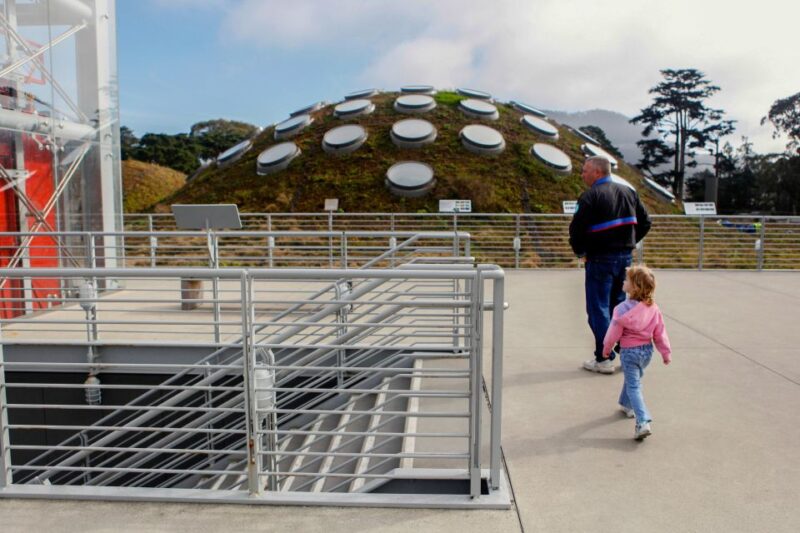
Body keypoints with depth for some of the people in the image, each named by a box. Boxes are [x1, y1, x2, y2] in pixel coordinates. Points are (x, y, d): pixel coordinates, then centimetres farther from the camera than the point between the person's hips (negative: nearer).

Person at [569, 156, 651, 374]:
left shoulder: (591, 196, -13)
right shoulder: (629, 192, 10)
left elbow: (577, 228, -18)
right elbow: (645, 222, 15)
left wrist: (580, 251, -2)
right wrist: (629, 243, 17)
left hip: (600, 260, -7)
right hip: (625, 258, 7)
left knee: (598, 309, 1)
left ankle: (604, 359, 4)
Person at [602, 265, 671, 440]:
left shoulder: (623, 309, -21)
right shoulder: (653, 308, -4)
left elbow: (614, 332, -13)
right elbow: (660, 333, 1)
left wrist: (606, 348, 3)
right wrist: (666, 353, 12)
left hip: (629, 351, -6)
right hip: (647, 350, 6)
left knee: (634, 387, -4)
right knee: (632, 379, 28)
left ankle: (643, 422, -16)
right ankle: (627, 404, 46)